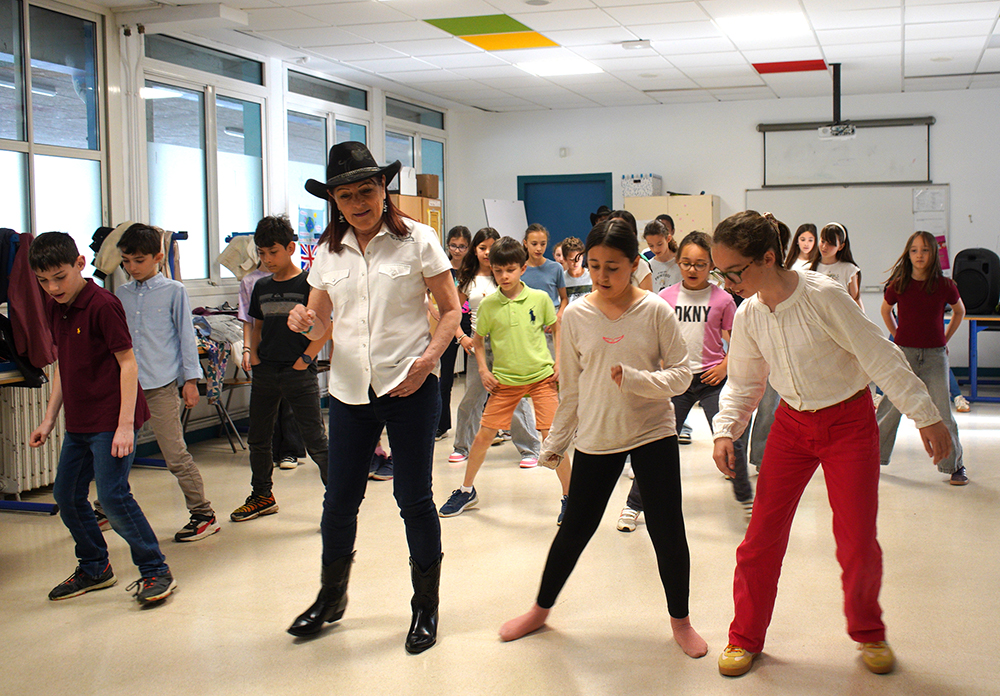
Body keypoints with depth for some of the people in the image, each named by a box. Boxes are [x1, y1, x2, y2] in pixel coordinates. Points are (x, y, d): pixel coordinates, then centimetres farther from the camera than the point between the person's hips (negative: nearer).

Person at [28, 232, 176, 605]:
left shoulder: (102, 305, -16)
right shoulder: (53, 308, 9)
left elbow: (128, 363, -16)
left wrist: (125, 424, -19)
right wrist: (49, 418, 16)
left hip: (111, 419, -9)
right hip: (79, 421, 9)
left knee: (112, 495, -12)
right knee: (66, 495, 13)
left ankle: (156, 571, 1)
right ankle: (94, 568, 31)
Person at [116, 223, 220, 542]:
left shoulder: (173, 291, 2)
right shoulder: (121, 295, 12)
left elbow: (186, 335, 2)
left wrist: (190, 378, -1)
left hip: (161, 386, -5)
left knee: (176, 455, -5)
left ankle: (203, 514, 4)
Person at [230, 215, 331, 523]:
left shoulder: (309, 284, -7)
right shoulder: (261, 287, 11)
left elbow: (326, 327, -9)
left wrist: (305, 359, -13)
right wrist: (254, 354, 6)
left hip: (299, 374, -7)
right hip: (264, 372, 7)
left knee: (315, 441, -6)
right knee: (257, 438, 16)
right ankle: (262, 496, 32)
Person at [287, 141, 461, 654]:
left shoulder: (416, 240, -4)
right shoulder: (329, 250, 7)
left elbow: (450, 310, -1)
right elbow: (321, 316, 15)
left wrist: (427, 359, -16)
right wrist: (303, 320, -9)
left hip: (409, 387, -4)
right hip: (349, 389, 4)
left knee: (413, 498, 3)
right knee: (339, 498, 10)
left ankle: (425, 606, 21)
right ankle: (331, 598, 31)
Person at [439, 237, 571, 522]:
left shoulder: (540, 298, -4)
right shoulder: (488, 304, -3)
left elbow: (557, 328, 10)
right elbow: (478, 340, 11)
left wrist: (559, 362, 1)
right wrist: (483, 370, -1)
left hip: (541, 376, -2)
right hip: (504, 380, 2)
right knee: (484, 435, 4)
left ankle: (568, 496, 6)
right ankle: (467, 490, 25)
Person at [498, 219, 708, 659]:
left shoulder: (656, 311, -7)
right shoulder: (576, 316, -2)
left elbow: (680, 375, -7)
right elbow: (571, 388, 6)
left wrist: (635, 379, -24)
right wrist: (555, 443, 9)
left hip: (653, 434, -1)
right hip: (597, 438, 1)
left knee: (667, 531, 3)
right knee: (574, 529, 10)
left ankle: (680, 620, 24)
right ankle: (541, 610, 30)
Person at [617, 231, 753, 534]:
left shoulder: (721, 299, -4)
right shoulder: (666, 297, 1)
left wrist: (724, 367, -9)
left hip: (712, 379, -1)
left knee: (730, 441, -5)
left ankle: (746, 498, 20)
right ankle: (633, 504, 14)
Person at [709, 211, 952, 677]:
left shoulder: (822, 296, -22)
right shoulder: (747, 316, -5)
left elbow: (880, 357, -16)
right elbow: (743, 383, 8)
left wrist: (926, 417, -13)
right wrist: (724, 430, -6)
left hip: (849, 422, -4)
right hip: (792, 425, 4)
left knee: (857, 542, -2)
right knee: (762, 534, 1)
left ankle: (868, 632, 27)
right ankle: (745, 638, 19)